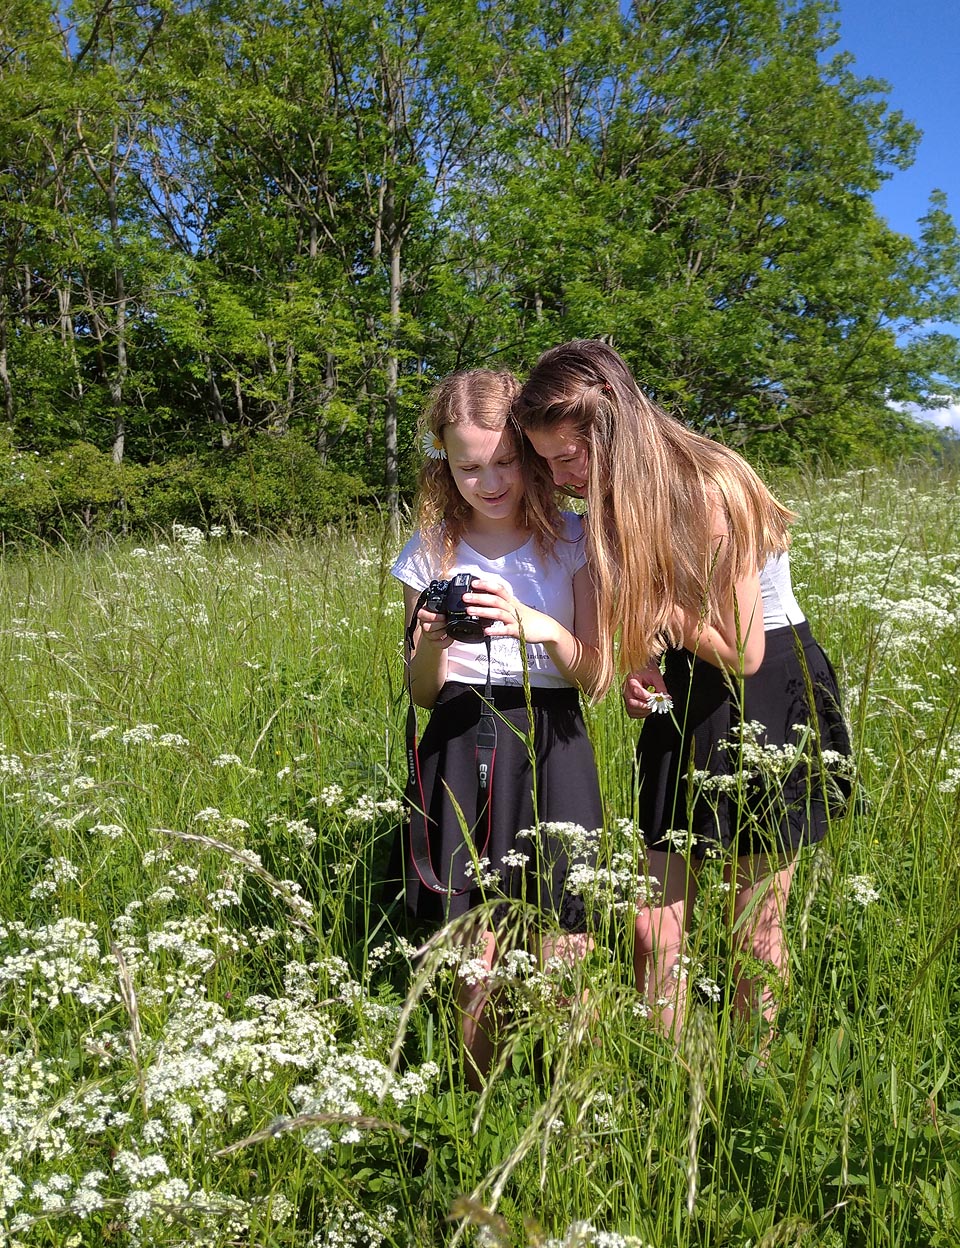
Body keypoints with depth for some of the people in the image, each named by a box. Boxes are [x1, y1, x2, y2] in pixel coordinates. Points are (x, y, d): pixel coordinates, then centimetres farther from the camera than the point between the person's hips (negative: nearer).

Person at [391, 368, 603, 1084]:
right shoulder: (429, 552, 6)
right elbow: (422, 695, 8)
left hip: (550, 747, -1)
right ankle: (477, 1100, 23)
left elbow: (593, 676, -2)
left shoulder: (570, 540, 4)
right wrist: (429, 645, -15)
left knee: (561, 946, -4)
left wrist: (539, 627, -21)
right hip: (460, 749, 1)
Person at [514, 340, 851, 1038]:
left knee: (756, 934, 6)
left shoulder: (711, 489, -25)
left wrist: (651, 598, -18)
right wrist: (637, 663, -11)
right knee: (656, 929, 2)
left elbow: (740, 652, -22)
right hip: (687, 696, 6)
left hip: (771, 696, -6)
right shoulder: (620, 499, -2)